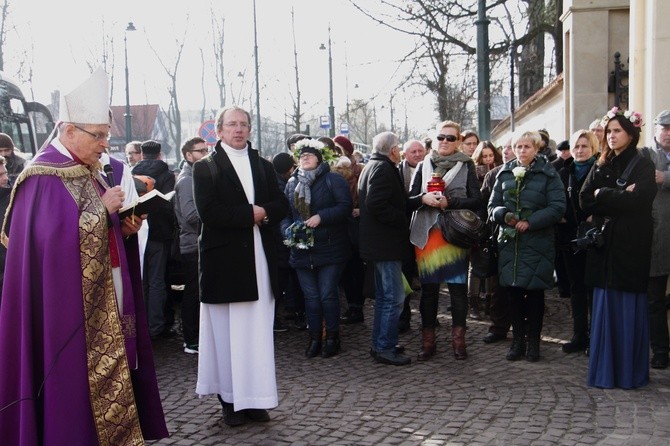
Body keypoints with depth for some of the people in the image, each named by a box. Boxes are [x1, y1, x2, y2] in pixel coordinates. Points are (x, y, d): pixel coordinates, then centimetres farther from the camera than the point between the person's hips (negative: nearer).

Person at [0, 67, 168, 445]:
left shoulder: (89, 173, 13)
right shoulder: (43, 178, -13)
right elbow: (53, 237, -24)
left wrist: (126, 228, 0)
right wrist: (101, 208, -20)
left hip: (107, 304, 8)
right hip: (70, 308, -8)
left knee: (110, 382, 11)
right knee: (76, 386, -2)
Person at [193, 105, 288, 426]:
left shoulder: (264, 166, 16)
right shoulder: (205, 168, 2)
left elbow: (281, 205, 7)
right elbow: (209, 212, -12)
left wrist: (263, 213, -13)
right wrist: (251, 213, -12)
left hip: (260, 259, 4)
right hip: (224, 261, -4)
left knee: (259, 332, 5)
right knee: (228, 333, 2)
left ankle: (255, 398, 13)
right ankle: (230, 400, 11)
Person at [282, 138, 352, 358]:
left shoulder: (333, 180, -4)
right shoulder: (292, 183, 11)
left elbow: (345, 206, -14)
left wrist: (321, 217, -22)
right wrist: (287, 229, -6)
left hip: (330, 249, -4)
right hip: (302, 249, 4)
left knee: (328, 295, -1)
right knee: (311, 296, 9)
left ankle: (332, 337, 13)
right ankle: (314, 338, 19)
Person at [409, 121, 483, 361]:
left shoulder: (466, 165, 6)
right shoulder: (423, 165, 12)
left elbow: (476, 201, 0)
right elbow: (410, 198, 10)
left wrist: (449, 202, -14)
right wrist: (424, 198, -11)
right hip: (426, 234, 2)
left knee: (458, 286, 0)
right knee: (428, 287, 5)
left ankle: (458, 338, 12)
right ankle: (427, 340, 14)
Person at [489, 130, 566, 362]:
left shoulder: (548, 174, -1)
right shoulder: (505, 173, 10)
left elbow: (557, 207, -8)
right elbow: (493, 205, 10)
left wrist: (530, 222, -17)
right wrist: (505, 215, -12)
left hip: (537, 244, -3)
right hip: (509, 241, 3)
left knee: (535, 292, 3)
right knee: (513, 291, 6)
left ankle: (533, 341, 16)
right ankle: (517, 340, 17)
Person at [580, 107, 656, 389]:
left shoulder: (642, 166, 0)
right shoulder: (601, 167, 14)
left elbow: (638, 200, -17)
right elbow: (585, 201, 2)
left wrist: (602, 195, -8)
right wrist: (619, 198, -10)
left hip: (630, 246, -4)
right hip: (604, 246, 5)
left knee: (629, 309, -1)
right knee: (604, 306, 4)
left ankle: (630, 371, 8)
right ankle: (605, 369, 11)